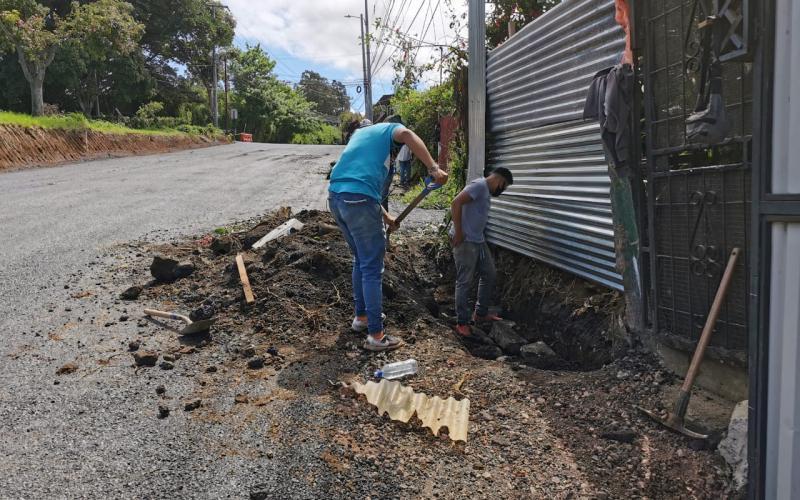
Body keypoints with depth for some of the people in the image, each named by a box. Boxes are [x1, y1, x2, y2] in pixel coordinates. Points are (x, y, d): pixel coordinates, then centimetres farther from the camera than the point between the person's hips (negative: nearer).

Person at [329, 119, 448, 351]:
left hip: (335, 196, 8)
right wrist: (433, 167, -24)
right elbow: (407, 135, -16)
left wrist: (384, 215, 32)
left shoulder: (360, 133, 33)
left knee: (361, 261, 23)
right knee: (372, 269, -2)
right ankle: (375, 335, 2)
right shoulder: (390, 129, 11)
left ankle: (361, 316, 34)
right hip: (359, 201, -8)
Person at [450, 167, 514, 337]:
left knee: (489, 274, 15)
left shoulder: (487, 191, 18)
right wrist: (458, 232, -21)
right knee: (465, 282, -4)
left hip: (479, 240, 10)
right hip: (465, 241, -10)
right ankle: (462, 322, 5)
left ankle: (481, 313, 27)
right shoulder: (479, 185, -13)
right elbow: (456, 203, -23)